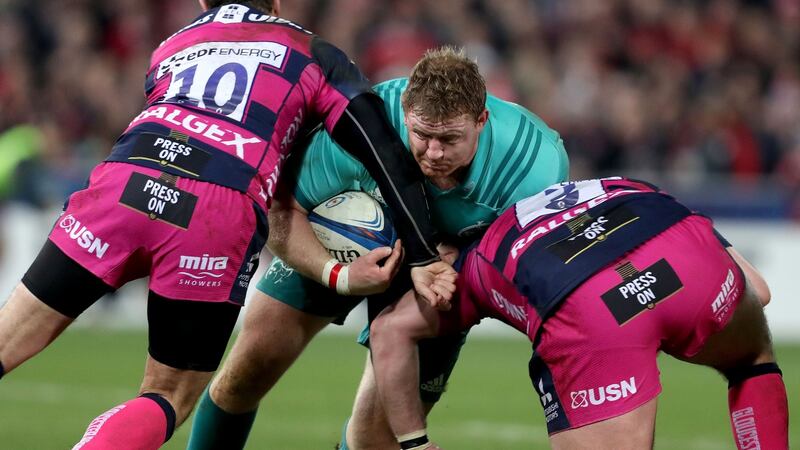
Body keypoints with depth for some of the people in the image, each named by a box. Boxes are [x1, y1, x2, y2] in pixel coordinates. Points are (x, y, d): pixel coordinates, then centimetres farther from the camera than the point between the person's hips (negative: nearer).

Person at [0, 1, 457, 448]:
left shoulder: (169, 50, 35)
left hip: (124, 181, 2)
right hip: (220, 218, -2)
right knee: (170, 398, 12)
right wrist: (424, 258, 13)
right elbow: (389, 157, 14)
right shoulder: (315, 56, 25)